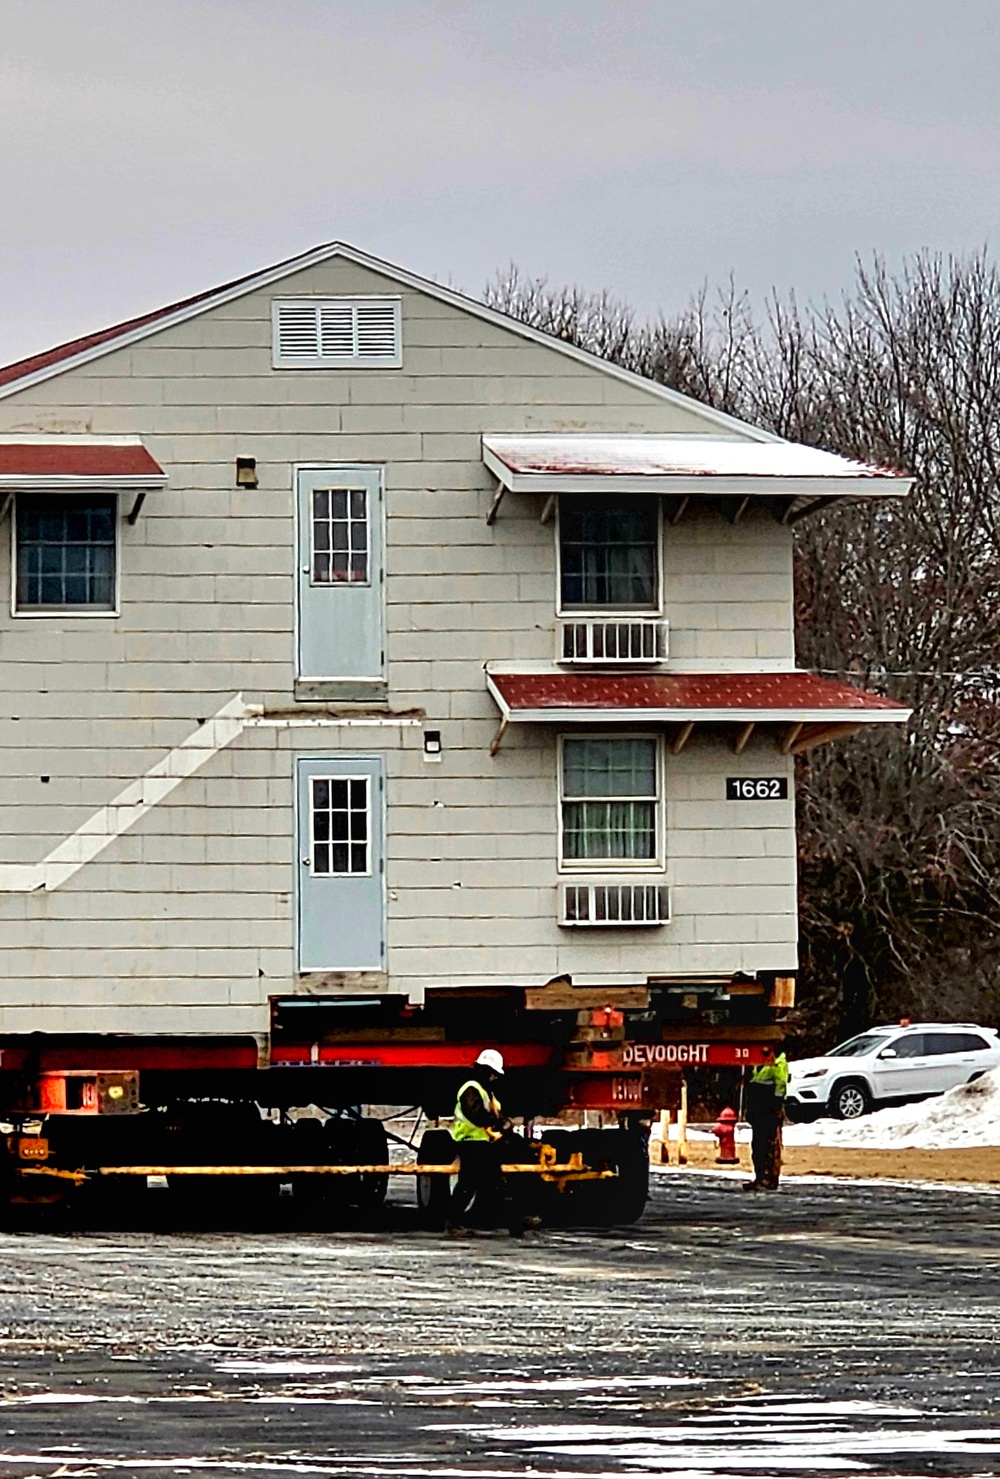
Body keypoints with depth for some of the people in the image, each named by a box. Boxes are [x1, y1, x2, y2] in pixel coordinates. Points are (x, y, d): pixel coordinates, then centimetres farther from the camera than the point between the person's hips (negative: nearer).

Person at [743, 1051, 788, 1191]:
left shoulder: (778, 1063, -9)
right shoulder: (760, 1064, 19)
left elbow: (780, 1087, -15)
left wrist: (776, 1108, -20)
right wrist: (750, 1109, 21)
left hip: (771, 1112, -10)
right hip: (758, 1112, 10)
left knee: (771, 1147, -8)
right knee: (757, 1145, 10)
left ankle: (771, 1181, -9)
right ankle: (760, 1178, 15)